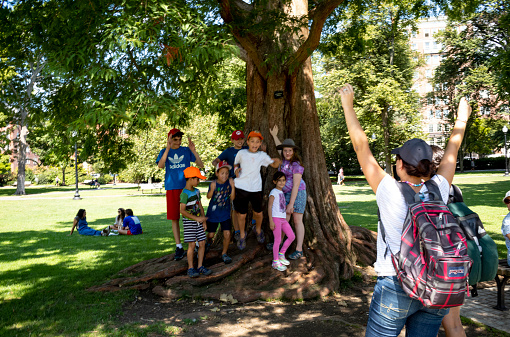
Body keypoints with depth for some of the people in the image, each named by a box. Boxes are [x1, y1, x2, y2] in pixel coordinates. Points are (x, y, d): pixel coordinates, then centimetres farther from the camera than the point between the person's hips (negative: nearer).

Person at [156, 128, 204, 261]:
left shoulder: (186, 151, 6)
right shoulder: (164, 152, 7)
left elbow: (201, 165, -1)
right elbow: (160, 165, -13)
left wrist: (193, 151, -15)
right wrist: (168, 148, -21)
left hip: (187, 187, -1)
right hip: (172, 188, 1)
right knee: (174, 218, 4)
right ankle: (179, 247, 13)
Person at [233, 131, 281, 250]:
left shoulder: (262, 155, 7)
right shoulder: (241, 153, 5)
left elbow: (274, 164, 11)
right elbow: (236, 163, 19)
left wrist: (277, 161, -12)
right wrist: (236, 169, -3)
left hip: (256, 188, 1)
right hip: (241, 187, -1)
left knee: (258, 212, 9)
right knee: (242, 214, 4)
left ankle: (258, 230, 41)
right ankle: (242, 235, 29)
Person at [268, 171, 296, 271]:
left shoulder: (282, 192, 15)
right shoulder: (274, 192, -10)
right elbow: (269, 206, -14)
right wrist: (271, 221, -18)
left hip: (283, 219, 8)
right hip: (276, 218, -8)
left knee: (292, 236, 7)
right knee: (277, 240, -3)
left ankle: (281, 254, 22)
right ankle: (275, 262, 8)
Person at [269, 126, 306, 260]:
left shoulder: (296, 165, -17)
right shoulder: (285, 159, 6)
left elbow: (296, 185, -20)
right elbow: (280, 147, 29)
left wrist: (291, 203, -22)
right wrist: (274, 135, 37)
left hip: (297, 193, -7)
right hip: (286, 193, 7)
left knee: (297, 221, -4)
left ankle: (299, 250, 1)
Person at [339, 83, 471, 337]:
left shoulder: (390, 192, -15)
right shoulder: (439, 190, -4)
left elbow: (361, 146, -10)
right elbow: (452, 150, 12)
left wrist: (348, 106, -1)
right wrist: (462, 118, 29)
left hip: (395, 287, -4)